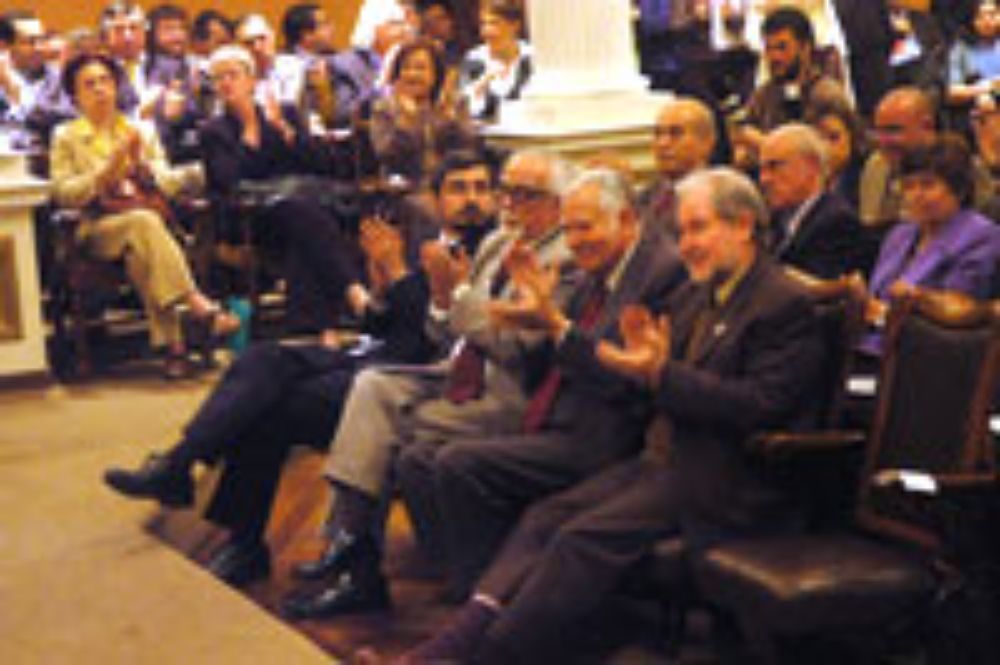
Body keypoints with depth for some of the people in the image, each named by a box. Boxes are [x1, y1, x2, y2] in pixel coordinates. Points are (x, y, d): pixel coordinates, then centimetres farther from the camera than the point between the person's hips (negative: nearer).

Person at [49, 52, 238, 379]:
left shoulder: (142, 132, 22)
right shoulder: (66, 137, 13)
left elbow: (169, 183, 10)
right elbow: (63, 193, -1)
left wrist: (141, 164, -9)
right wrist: (107, 171, -12)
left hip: (145, 221, 2)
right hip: (98, 227, -2)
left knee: (140, 252, -35)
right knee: (144, 221, -36)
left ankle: (170, 343, -40)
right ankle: (198, 304, -45)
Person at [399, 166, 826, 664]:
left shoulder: (785, 305, -9)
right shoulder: (692, 297, 18)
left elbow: (761, 406, -19)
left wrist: (662, 374, -23)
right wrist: (641, 356, -4)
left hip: (725, 480, -8)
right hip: (666, 455, 9)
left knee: (586, 537, -23)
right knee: (545, 517, -9)